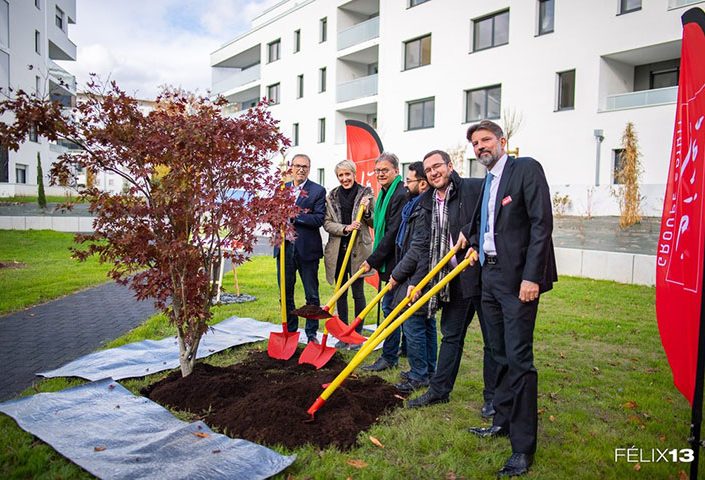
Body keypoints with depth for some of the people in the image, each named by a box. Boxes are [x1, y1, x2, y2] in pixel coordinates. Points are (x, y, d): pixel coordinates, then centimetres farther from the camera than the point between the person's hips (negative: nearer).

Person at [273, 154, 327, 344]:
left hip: (307, 248, -4)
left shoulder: (318, 191, -2)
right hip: (284, 247, 4)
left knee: (312, 294, 6)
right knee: (285, 293, 12)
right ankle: (289, 331, 27)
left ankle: (312, 333, 20)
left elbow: (319, 219, -12)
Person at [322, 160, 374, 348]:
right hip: (337, 250, 3)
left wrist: (366, 211, -17)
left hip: (358, 250, -3)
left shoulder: (365, 193, 0)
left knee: (358, 292, 4)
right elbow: (327, 223, 2)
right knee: (340, 293, 9)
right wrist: (345, 228, -14)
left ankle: (358, 333, 18)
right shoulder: (332, 196, 8)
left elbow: (374, 223, 3)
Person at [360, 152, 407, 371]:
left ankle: (389, 357, 7)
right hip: (387, 260, 10)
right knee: (395, 306, 18)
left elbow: (393, 233, -22)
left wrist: (373, 260, -18)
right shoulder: (385, 194, 14)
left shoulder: (400, 195, -18)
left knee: (390, 307, -4)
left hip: (394, 261, -10)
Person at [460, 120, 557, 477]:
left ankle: (523, 446, 6)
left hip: (518, 278, -8)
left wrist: (531, 276, -20)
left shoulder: (527, 168, -8)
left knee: (519, 359, -5)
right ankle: (503, 421, 32)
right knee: (500, 355, 17)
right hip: (490, 276, 8)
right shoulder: (487, 182, 16)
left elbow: (541, 223, -15)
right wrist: (472, 239, 6)